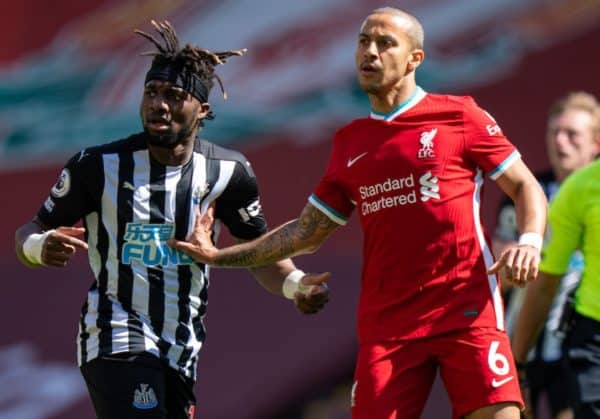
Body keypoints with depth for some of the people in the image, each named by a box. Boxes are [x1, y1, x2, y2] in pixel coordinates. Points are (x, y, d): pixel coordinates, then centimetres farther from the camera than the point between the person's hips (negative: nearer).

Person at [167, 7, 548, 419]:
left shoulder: (459, 116, 3)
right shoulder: (349, 142, 17)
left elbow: (525, 186, 5)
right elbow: (306, 232, 23)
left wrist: (529, 241, -14)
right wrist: (219, 256, 20)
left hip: (466, 308, -4)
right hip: (386, 320, 4)